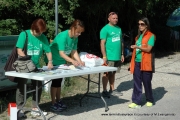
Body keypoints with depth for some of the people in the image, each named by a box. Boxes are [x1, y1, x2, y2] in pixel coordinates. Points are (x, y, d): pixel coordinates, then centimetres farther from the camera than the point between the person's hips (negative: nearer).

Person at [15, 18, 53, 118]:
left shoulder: (43, 37, -2)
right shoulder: (24, 34, -13)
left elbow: (48, 51, 2)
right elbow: (19, 51, -18)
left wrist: (50, 62, -15)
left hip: (36, 66, 4)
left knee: (38, 86, 6)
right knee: (21, 86, 0)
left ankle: (35, 109, 18)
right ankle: (19, 109, 9)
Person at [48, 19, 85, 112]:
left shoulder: (75, 38, -6)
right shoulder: (63, 36, -30)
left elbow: (74, 51, -4)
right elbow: (61, 53, -33)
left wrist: (79, 61, -19)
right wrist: (72, 61, -43)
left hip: (61, 61, 7)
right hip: (53, 61, -7)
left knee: (59, 80, 13)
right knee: (55, 81, -6)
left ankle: (58, 101, 23)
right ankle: (53, 104, 1)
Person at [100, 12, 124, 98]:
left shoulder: (119, 29, 13)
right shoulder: (105, 29, -8)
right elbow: (102, 43, -12)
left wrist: (122, 54, 15)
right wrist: (104, 56, -17)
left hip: (117, 57, 6)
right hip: (109, 57, -6)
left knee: (113, 73, 14)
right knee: (107, 73, 0)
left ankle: (112, 89, 22)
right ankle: (104, 91, 6)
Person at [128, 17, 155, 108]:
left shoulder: (151, 36, -5)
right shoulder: (138, 36, 15)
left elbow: (148, 49, -15)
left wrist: (137, 47, -28)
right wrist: (133, 62, 16)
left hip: (146, 63, -6)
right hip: (137, 63, 6)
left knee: (147, 82, 4)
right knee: (137, 83, 3)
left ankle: (149, 100, 21)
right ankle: (136, 102, 4)